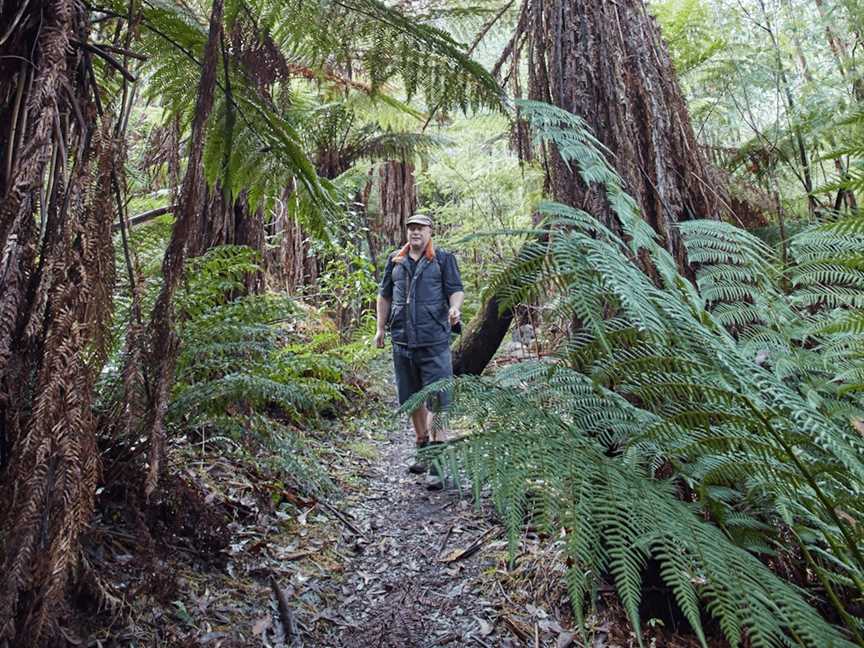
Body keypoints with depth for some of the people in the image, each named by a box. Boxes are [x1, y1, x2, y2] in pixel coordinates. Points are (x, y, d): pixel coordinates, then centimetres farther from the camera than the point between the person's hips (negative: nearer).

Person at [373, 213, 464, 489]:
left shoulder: (443, 258, 5)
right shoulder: (395, 260, 15)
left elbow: (456, 289, -1)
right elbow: (384, 296, 20)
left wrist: (455, 308, -22)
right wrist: (380, 328, 14)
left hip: (434, 340, -4)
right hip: (402, 340, 5)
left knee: (437, 399, -6)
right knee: (411, 398, 14)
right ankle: (423, 447, 31)